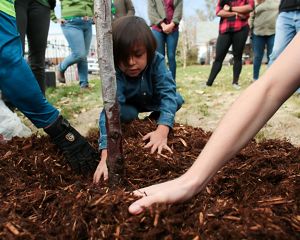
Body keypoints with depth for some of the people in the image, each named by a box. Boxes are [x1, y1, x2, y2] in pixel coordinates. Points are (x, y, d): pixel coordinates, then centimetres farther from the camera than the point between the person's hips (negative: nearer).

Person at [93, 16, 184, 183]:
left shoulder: (157, 61, -32)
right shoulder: (114, 73, -38)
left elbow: (168, 92, -40)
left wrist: (162, 130, -57)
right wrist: (106, 154, -62)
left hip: (153, 102, 2)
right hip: (129, 105, -1)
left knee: (177, 100, -23)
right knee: (122, 113, -34)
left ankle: (153, 119, 4)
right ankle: (134, 122, 2)